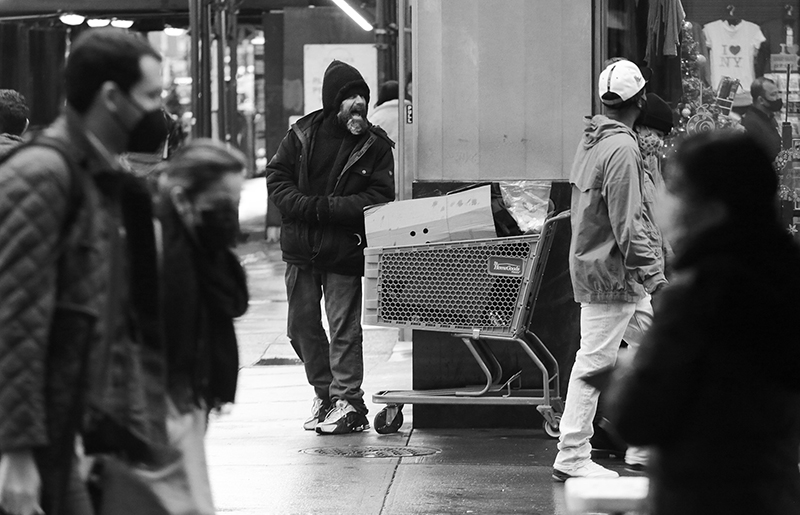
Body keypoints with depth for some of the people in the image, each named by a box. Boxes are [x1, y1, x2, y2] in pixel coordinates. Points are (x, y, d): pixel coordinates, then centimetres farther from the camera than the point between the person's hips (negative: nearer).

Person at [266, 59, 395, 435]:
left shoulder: (375, 146, -3)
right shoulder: (302, 135, 3)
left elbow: (378, 199, -10)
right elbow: (276, 178, 4)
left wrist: (325, 207, -18)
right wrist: (306, 206, -14)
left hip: (345, 251, -3)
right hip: (300, 248, 4)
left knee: (345, 329, -3)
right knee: (302, 326, 10)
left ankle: (347, 402, 4)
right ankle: (324, 392, 25)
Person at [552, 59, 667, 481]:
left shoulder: (591, 141, 10)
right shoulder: (622, 149, -19)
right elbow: (627, 225, -22)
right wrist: (655, 275, -19)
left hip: (591, 265, 10)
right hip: (611, 274, -10)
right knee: (594, 362, -4)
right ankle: (572, 458, 1)